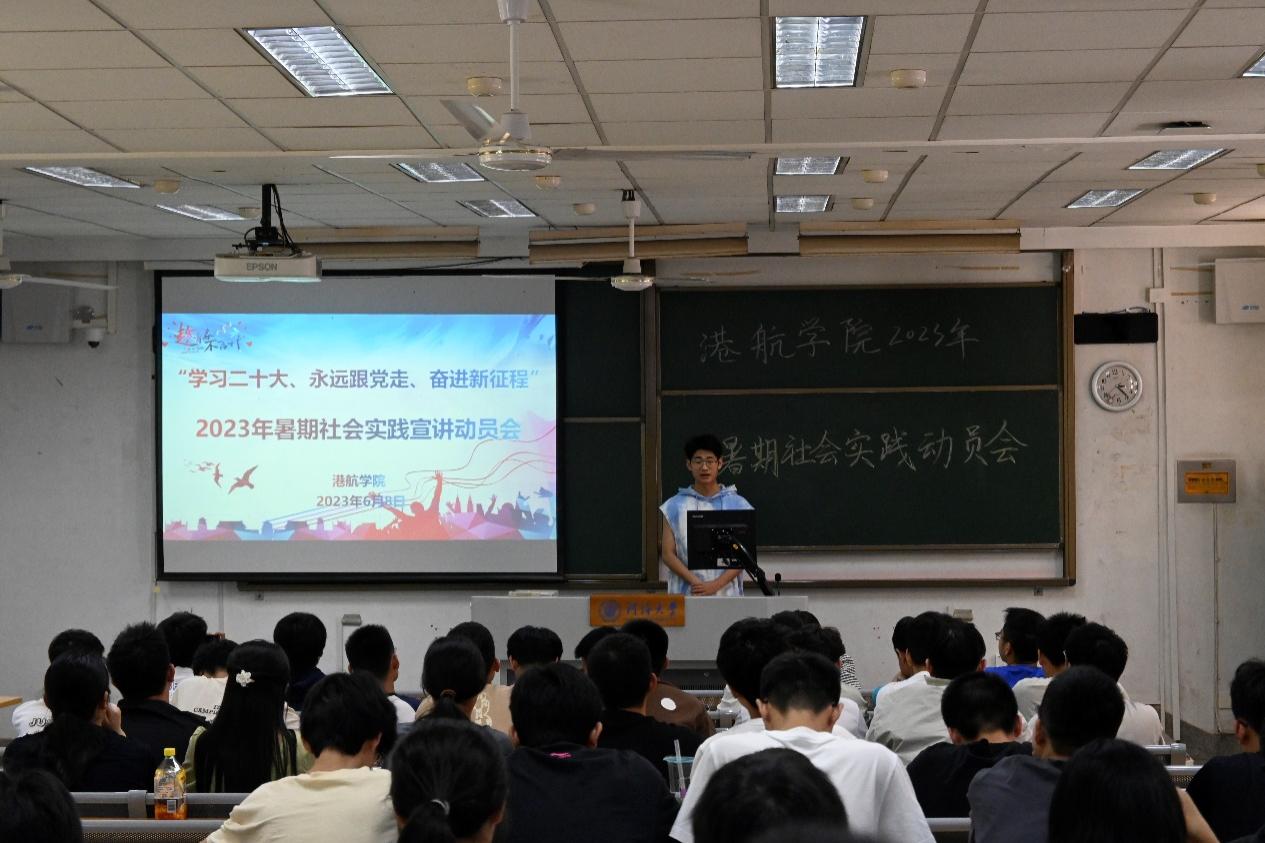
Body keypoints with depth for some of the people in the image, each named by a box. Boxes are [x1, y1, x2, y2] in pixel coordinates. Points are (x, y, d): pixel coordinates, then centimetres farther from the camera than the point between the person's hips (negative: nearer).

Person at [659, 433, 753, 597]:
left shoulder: (737, 505, 7)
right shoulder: (675, 506, 8)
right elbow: (668, 554, 3)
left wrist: (716, 585, -12)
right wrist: (696, 583, -12)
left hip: (727, 595, 0)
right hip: (685, 595, 0)